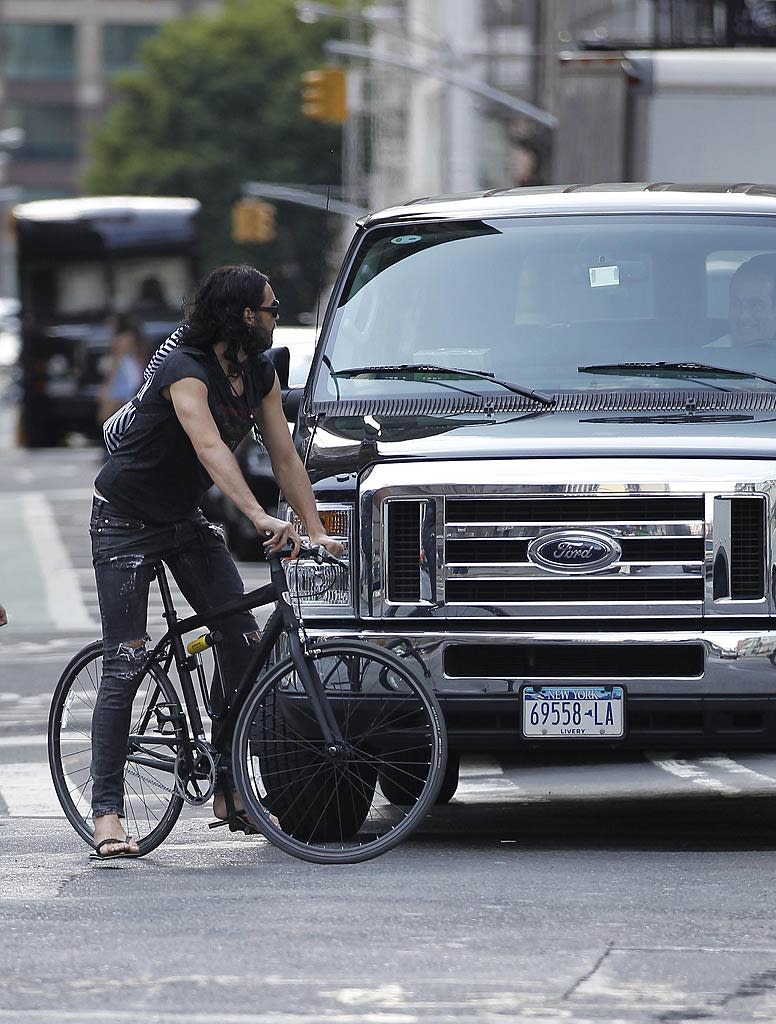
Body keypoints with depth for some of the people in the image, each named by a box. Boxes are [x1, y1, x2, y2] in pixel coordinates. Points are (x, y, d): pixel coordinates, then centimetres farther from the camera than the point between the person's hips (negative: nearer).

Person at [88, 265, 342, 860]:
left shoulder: (260, 374, -3)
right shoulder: (186, 371, -28)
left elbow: (285, 456, -2)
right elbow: (210, 447, -42)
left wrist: (316, 530, -12)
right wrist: (260, 518, -54)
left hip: (186, 520, 7)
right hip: (125, 522, -7)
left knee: (244, 642, -6)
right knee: (126, 664, -11)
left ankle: (230, 790, 3)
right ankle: (107, 813, -11)